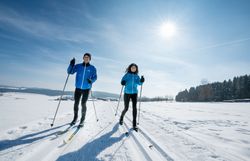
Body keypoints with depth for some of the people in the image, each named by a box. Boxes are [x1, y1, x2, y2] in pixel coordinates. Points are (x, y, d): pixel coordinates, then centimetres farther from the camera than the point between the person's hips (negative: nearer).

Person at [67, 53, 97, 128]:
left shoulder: (92, 68, -1)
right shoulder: (78, 66, 4)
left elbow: (95, 77, 0)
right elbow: (70, 72, 2)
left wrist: (91, 80, -22)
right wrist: (71, 65, -16)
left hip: (86, 89, -2)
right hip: (78, 88, 2)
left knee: (83, 104, 1)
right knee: (76, 103, 7)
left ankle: (82, 120, 19)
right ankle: (75, 118, 30)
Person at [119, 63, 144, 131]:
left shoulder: (137, 76, 7)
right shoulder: (127, 75, 0)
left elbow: (139, 83, -7)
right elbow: (123, 81, -7)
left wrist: (141, 80, -29)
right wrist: (123, 82, -30)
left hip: (134, 93, 2)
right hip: (127, 93, -2)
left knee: (134, 107, -9)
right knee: (126, 108, 4)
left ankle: (134, 124, 0)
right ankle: (121, 117, 37)